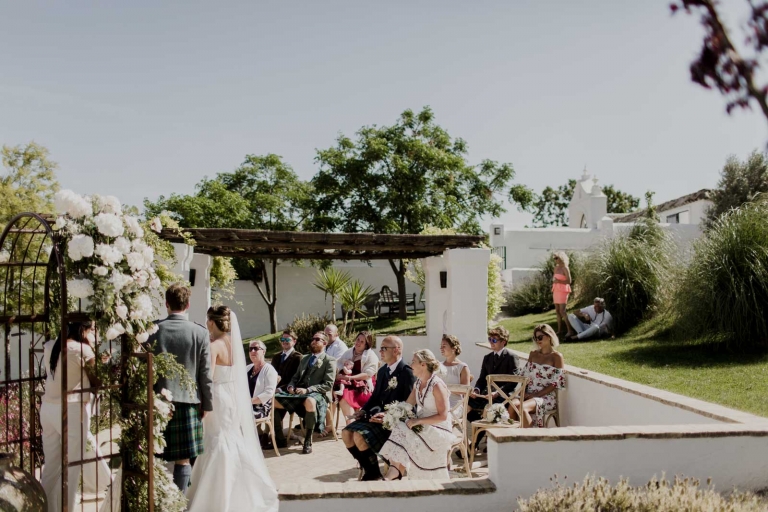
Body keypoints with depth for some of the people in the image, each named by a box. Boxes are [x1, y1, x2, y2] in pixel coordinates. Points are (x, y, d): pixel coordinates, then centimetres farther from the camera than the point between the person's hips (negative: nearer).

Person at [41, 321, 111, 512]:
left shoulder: (49, 346, 8)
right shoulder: (83, 350, -12)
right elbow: (96, 381, -3)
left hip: (48, 409, 7)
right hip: (72, 411, -7)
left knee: (51, 466, 14)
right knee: (70, 469, 2)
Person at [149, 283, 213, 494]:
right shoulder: (200, 333, -5)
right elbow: (205, 374, -2)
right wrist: (207, 404, 8)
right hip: (188, 401, -1)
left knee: (157, 458, 11)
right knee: (183, 459, 6)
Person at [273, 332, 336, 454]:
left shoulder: (329, 361, 4)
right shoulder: (305, 359, 27)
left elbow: (328, 385, -6)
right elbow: (296, 377, 26)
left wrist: (307, 390, -18)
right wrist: (291, 386, 1)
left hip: (315, 394, -7)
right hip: (297, 393, 7)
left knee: (310, 401, -42)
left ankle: (308, 441, -28)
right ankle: (280, 439, -2)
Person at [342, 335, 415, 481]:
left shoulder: (407, 372, -13)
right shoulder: (382, 371, 15)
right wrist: (364, 410, 3)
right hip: (378, 414, 9)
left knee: (360, 436, -24)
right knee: (347, 433, -6)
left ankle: (374, 472, -3)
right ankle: (368, 468, 6)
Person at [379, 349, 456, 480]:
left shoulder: (437, 385, -16)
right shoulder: (418, 383, 8)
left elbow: (443, 416, -17)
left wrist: (418, 421, -22)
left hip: (439, 429, -7)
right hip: (423, 426, 7)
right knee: (399, 430, -20)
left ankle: (395, 473, -19)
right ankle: (393, 474, -26)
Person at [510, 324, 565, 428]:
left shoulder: (556, 356, 1)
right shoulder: (533, 354, 19)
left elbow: (556, 383, -6)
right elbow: (525, 375, 17)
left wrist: (536, 395, -12)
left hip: (547, 397, -5)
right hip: (529, 395, 5)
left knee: (522, 407, -34)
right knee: (513, 404, -29)